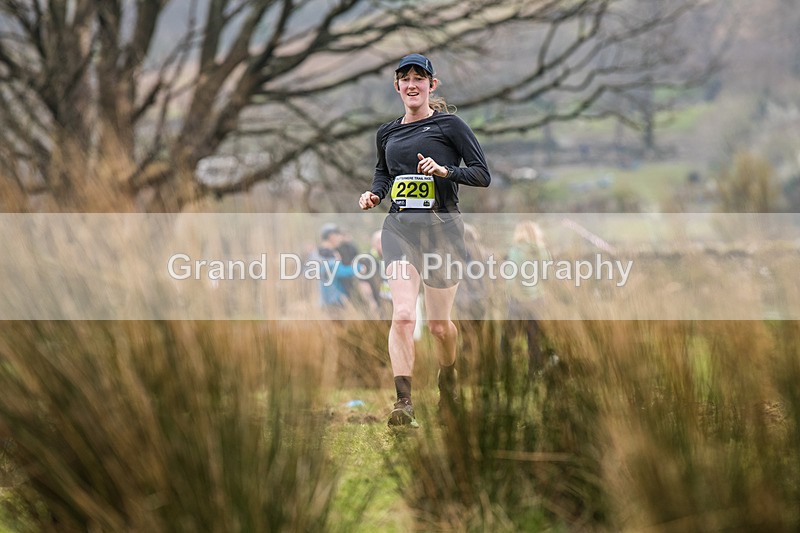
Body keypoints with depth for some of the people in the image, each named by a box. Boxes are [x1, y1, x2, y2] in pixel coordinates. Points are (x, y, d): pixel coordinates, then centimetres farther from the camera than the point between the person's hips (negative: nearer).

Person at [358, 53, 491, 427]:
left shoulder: (448, 125, -1)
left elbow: (483, 175, -3)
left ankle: (447, 377, 40)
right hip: (399, 227, 2)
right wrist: (373, 194, 9)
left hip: (441, 227, -2)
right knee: (403, 315, -18)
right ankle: (404, 404, -23)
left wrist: (444, 171, -18)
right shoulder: (387, 133, 13)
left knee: (438, 323, 8)